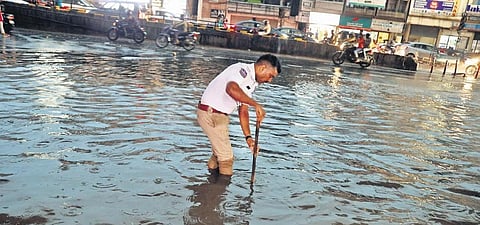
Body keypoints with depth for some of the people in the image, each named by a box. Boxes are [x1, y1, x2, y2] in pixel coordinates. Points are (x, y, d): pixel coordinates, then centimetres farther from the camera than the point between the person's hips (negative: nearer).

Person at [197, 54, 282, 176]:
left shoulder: (251, 83, 11)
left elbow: (243, 111, 8)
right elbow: (231, 89, -40)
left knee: (219, 152, 23)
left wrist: (248, 137, 0)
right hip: (210, 113, -9)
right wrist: (256, 104, -36)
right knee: (226, 157, -2)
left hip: (219, 116, 9)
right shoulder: (242, 69, -18)